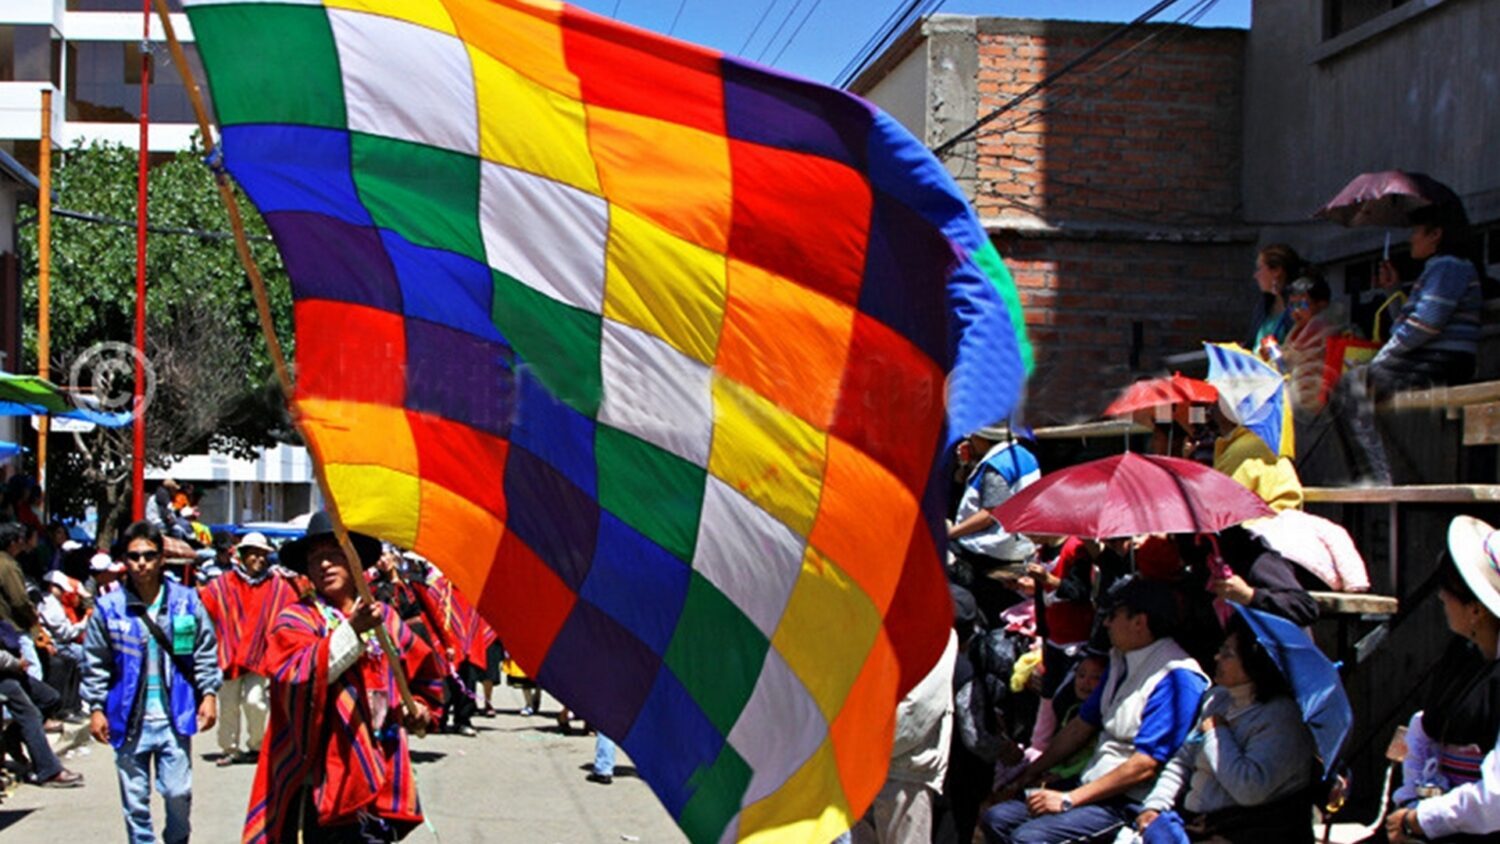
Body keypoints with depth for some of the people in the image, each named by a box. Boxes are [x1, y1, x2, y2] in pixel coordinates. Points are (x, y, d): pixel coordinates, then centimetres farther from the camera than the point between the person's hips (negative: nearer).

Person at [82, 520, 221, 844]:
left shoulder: (186, 601, -1)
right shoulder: (108, 608, -3)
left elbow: (205, 653, 6)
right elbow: (96, 664, 4)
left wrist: (208, 693, -1)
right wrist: (96, 708, 0)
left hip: (175, 717, 0)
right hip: (129, 719, 0)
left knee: (179, 793, 2)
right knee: (135, 799, 8)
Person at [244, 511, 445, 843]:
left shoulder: (384, 617, 13)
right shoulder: (296, 619, -1)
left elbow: (426, 669, 28)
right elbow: (297, 676, -21)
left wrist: (423, 707, 10)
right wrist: (352, 630, -26)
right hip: (320, 780, -5)